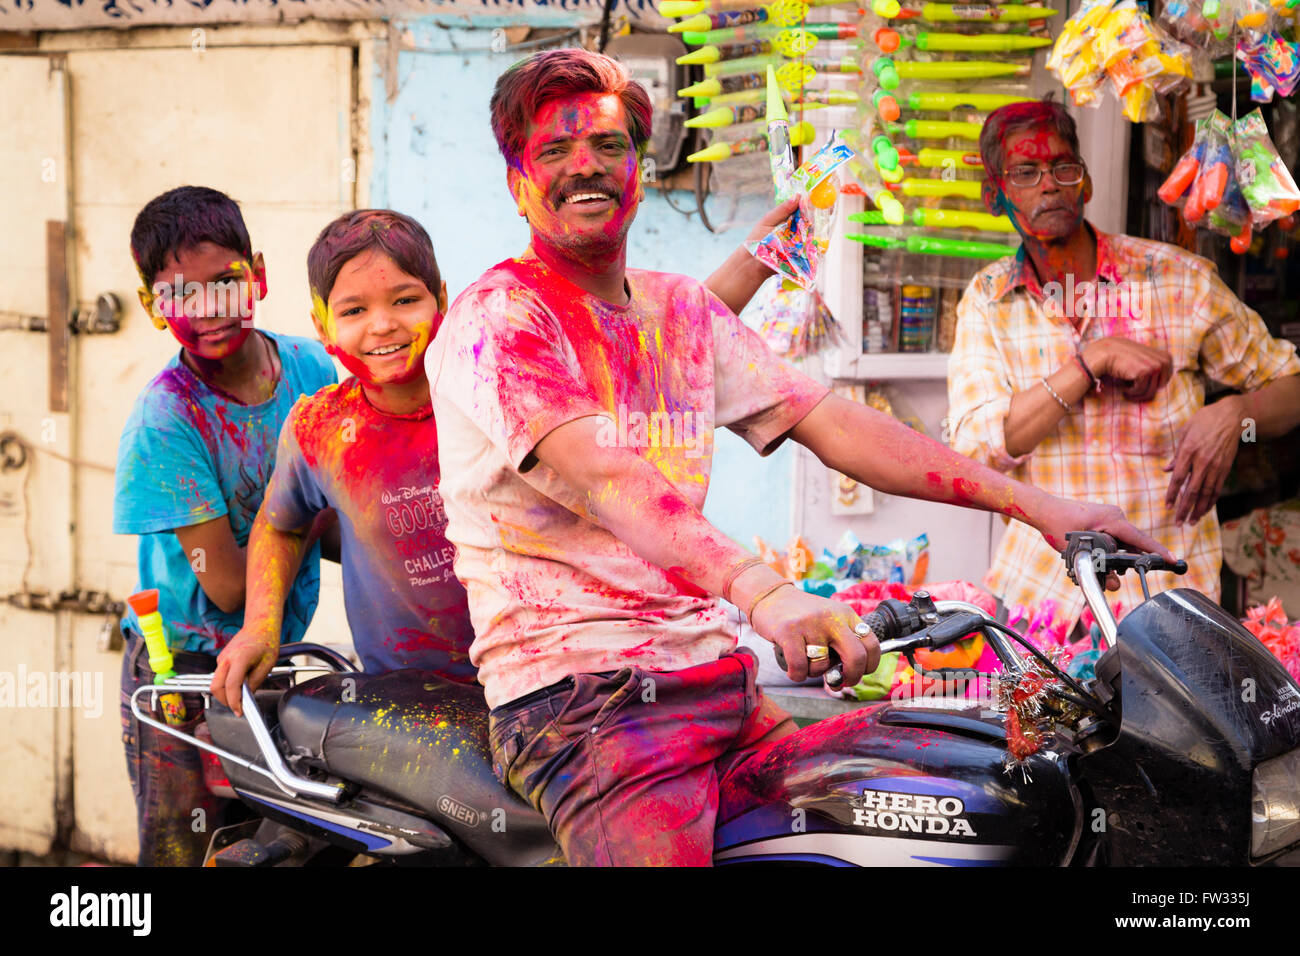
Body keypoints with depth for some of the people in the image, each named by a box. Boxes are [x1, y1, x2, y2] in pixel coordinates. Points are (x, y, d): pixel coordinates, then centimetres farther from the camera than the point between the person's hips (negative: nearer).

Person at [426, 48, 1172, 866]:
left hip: (721, 677, 7)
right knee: (656, 846, -32)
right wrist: (763, 590, -39)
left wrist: (1032, 504, 4)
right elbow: (600, 474, -23)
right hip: (580, 697, -6)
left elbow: (828, 421, 13)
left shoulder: (682, 312, 17)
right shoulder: (498, 317, -6)